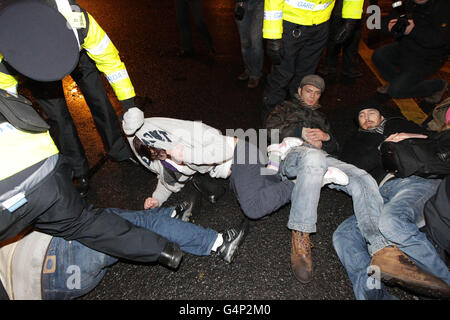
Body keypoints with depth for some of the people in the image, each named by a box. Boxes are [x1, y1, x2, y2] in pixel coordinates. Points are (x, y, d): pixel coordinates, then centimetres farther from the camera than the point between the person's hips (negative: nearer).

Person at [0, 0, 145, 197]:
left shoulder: (77, 19, -44)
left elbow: (110, 60, -30)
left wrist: (130, 107, -27)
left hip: (79, 51, 1)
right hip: (29, 64, 0)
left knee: (98, 100, -1)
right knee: (57, 114, -5)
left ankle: (120, 153, 18)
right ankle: (79, 172, 13)